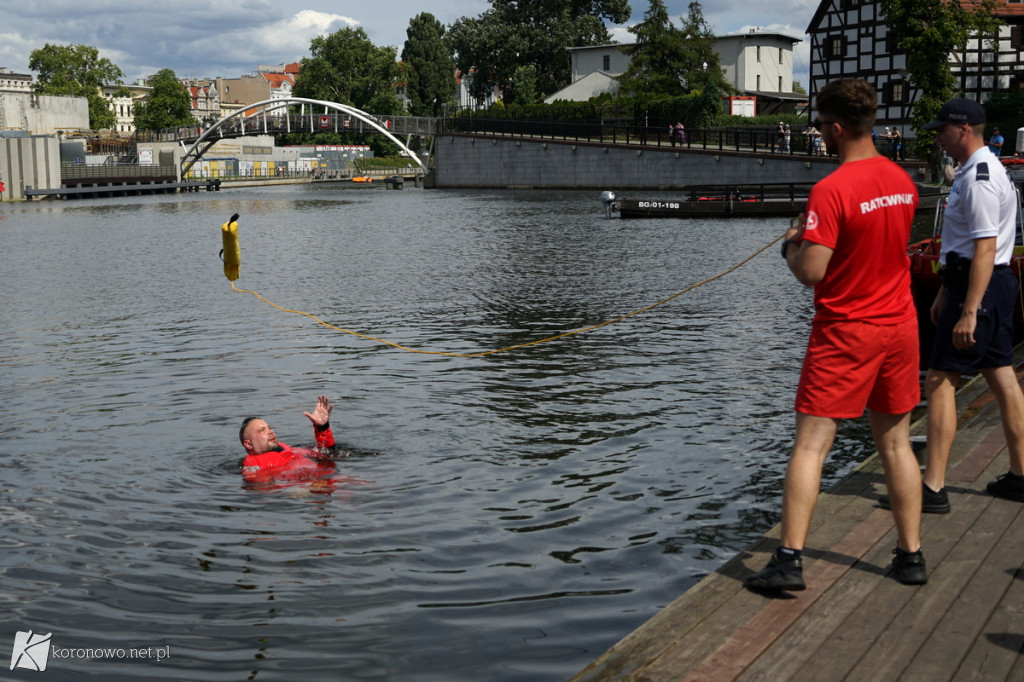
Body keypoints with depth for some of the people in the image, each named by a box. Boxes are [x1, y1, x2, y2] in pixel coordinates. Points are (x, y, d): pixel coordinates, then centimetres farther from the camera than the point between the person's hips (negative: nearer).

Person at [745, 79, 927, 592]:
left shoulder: (832, 190, -18)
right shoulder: (903, 180, 5)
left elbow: (812, 271, -21)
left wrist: (791, 246, -1)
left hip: (845, 331, -7)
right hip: (900, 326, 7)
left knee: (811, 444, -2)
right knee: (895, 442, 14)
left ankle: (789, 560, -3)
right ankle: (911, 554, 20)